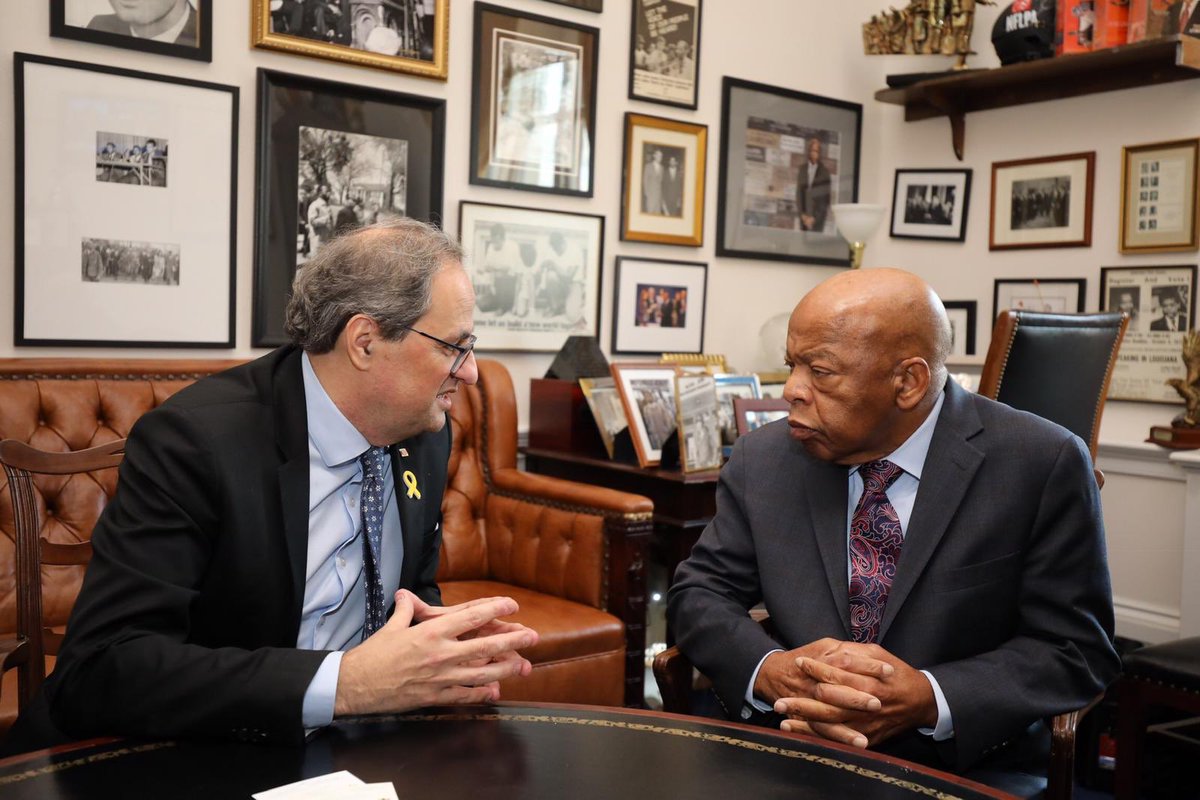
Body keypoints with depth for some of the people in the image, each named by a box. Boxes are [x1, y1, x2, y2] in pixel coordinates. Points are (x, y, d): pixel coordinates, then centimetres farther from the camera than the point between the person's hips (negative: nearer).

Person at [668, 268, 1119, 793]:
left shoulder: (1044, 465, -7)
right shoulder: (762, 459, 3)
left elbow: (1076, 650, -5)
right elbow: (699, 591, 6)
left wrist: (928, 700, -21)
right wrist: (771, 671, -15)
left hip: (969, 766, -1)